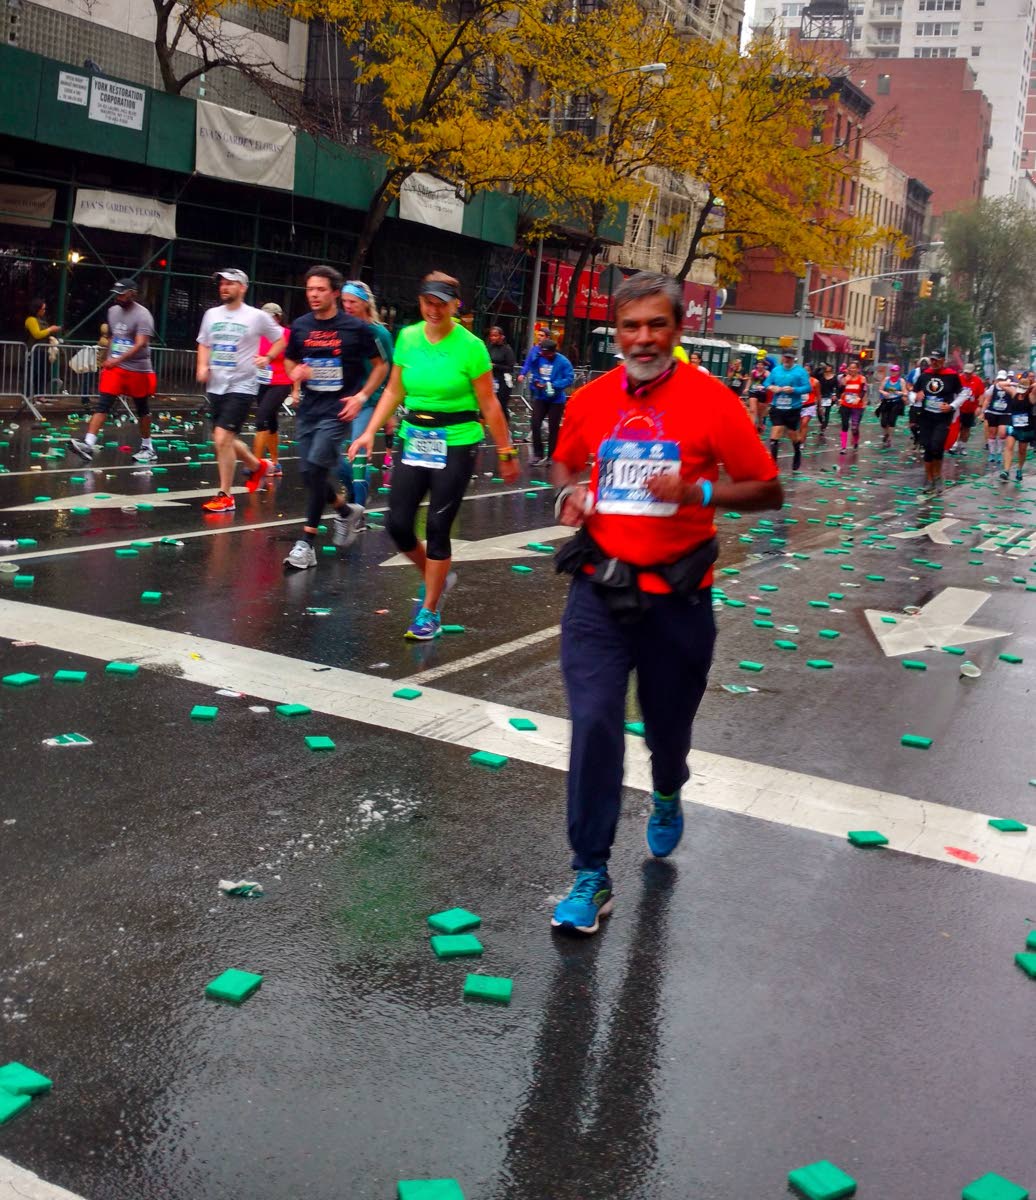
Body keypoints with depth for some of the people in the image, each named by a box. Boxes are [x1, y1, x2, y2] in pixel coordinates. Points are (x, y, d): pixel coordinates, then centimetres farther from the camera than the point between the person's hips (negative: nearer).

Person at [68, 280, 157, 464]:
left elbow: (140, 344, -23)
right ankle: (88, 445, -16)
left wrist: (117, 360, -32)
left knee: (142, 409, 9)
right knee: (101, 404, -8)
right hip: (114, 367, 5)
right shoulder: (113, 311, 9)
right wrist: (106, 361, 22)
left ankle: (148, 447, 24)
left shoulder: (142, 315, -13)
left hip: (138, 370, -5)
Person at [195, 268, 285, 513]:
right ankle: (257, 465, 42)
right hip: (215, 387, 6)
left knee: (222, 438, -16)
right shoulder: (211, 314, 9)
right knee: (225, 440, 14)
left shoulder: (257, 316, -5)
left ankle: (225, 497, -6)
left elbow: (281, 339, 5)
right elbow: (204, 344, 20)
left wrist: (267, 357, -11)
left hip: (241, 386, -6)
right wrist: (202, 366, 2)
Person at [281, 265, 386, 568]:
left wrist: (361, 396, -9)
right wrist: (295, 372, -3)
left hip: (337, 410, -5)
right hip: (308, 409, 6)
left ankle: (307, 543, -10)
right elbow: (289, 361, 20)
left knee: (316, 468, -17)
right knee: (309, 474, 8)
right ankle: (347, 510, 36)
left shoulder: (355, 327, -6)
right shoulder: (300, 326, 6)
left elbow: (380, 366, 3)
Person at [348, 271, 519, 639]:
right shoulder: (407, 338, 3)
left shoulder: (470, 346, -10)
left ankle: (430, 611, 13)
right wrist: (370, 431, 3)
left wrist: (506, 453, -3)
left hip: (456, 443, -4)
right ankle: (434, 578, 31)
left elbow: (488, 405, -6)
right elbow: (394, 391, 11)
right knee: (398, 524, 2)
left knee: (437, 527, -2)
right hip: (414, 439, 5)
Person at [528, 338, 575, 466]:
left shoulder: (563, 362, -13)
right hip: (540, 397, 3)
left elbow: (569, 378, -17)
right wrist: (536, 383, -13)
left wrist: (553, 385, -28)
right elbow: (534, 375, 9)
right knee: (535, 424, -7)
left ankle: (551, 456, 18)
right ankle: (538, 453, 6)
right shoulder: (538, 359, -1)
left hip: (556, 399, -3)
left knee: (553, 428, 5)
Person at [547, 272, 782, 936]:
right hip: (599, 589, 2)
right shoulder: (590, 399, 2)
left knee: (668, 724, 15)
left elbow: (768, 490, -5)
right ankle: (592, 877, 4)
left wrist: (698, 491, -21)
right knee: (593, 724, -7)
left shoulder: (711, 400, -8)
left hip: (676, 595, -1)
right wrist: (570, 492, -2)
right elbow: (565, 463, 21)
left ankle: (667, 796, 52)